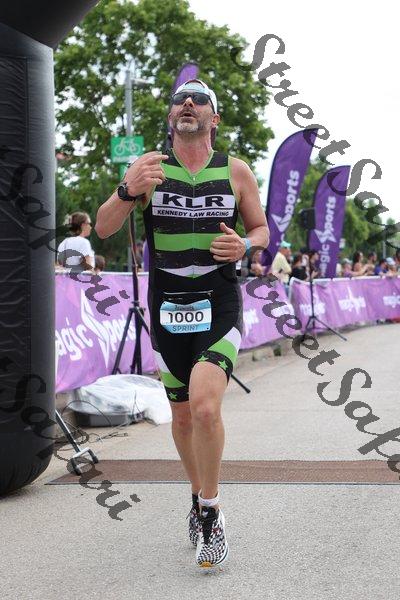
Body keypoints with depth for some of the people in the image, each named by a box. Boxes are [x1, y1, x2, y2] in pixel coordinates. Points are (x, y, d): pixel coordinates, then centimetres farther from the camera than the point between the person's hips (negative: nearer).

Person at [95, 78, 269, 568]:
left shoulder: (236, 172, 2)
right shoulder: (149, 167, 1)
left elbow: (261, 229, 13)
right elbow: (103, 229, -3)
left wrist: (244, 245, -11)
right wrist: (128, 192, -24)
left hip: (219, 305, -2)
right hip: (166, 306, 2)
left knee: (205, 408, -22)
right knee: (182, 416, 12)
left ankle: (210, 512, -3)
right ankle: (199, 496, 36)